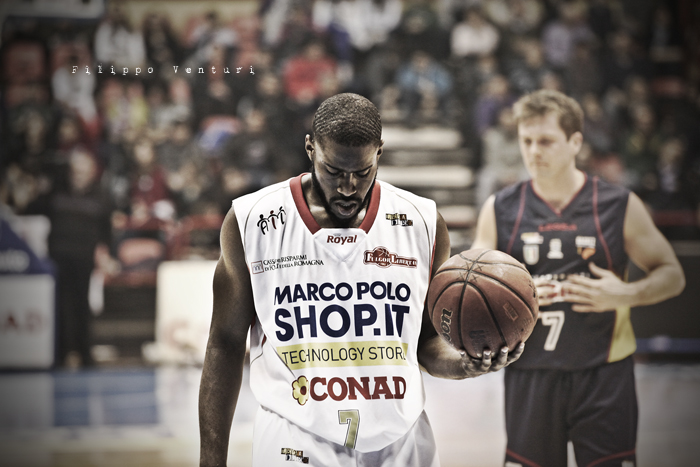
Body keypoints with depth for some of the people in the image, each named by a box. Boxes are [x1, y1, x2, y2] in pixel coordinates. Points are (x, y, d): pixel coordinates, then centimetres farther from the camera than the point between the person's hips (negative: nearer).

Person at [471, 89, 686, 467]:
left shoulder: (619, 206, 1)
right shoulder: (500, 210, 5)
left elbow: (672, 275, 6)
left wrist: (626, 295, -13)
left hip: (603, 377, -1)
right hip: (530, 376, 2)